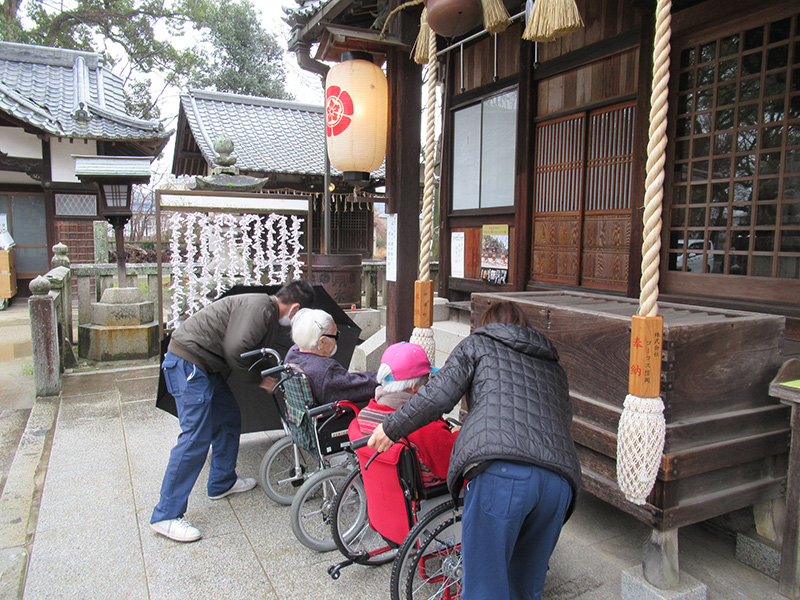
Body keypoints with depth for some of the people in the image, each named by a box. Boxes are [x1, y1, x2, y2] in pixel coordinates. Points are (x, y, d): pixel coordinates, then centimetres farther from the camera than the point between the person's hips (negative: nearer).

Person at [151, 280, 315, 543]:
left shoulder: (268, 314, 15)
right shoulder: (259, 307, -18)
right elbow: (235, 350, -26)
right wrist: (259, 380, -13)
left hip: (206, 366, 11)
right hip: (188, 363, -11)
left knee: (229, 418, 18)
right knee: (197, 437, -11)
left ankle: (222, 483, 35)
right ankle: (166, 516, -3)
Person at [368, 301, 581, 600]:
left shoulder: (478, 343, 19)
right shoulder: (554, 365, 33)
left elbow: (439, 395, 5)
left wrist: (390, 427, 15)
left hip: (500, 472, -6)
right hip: (561, 480, 6)